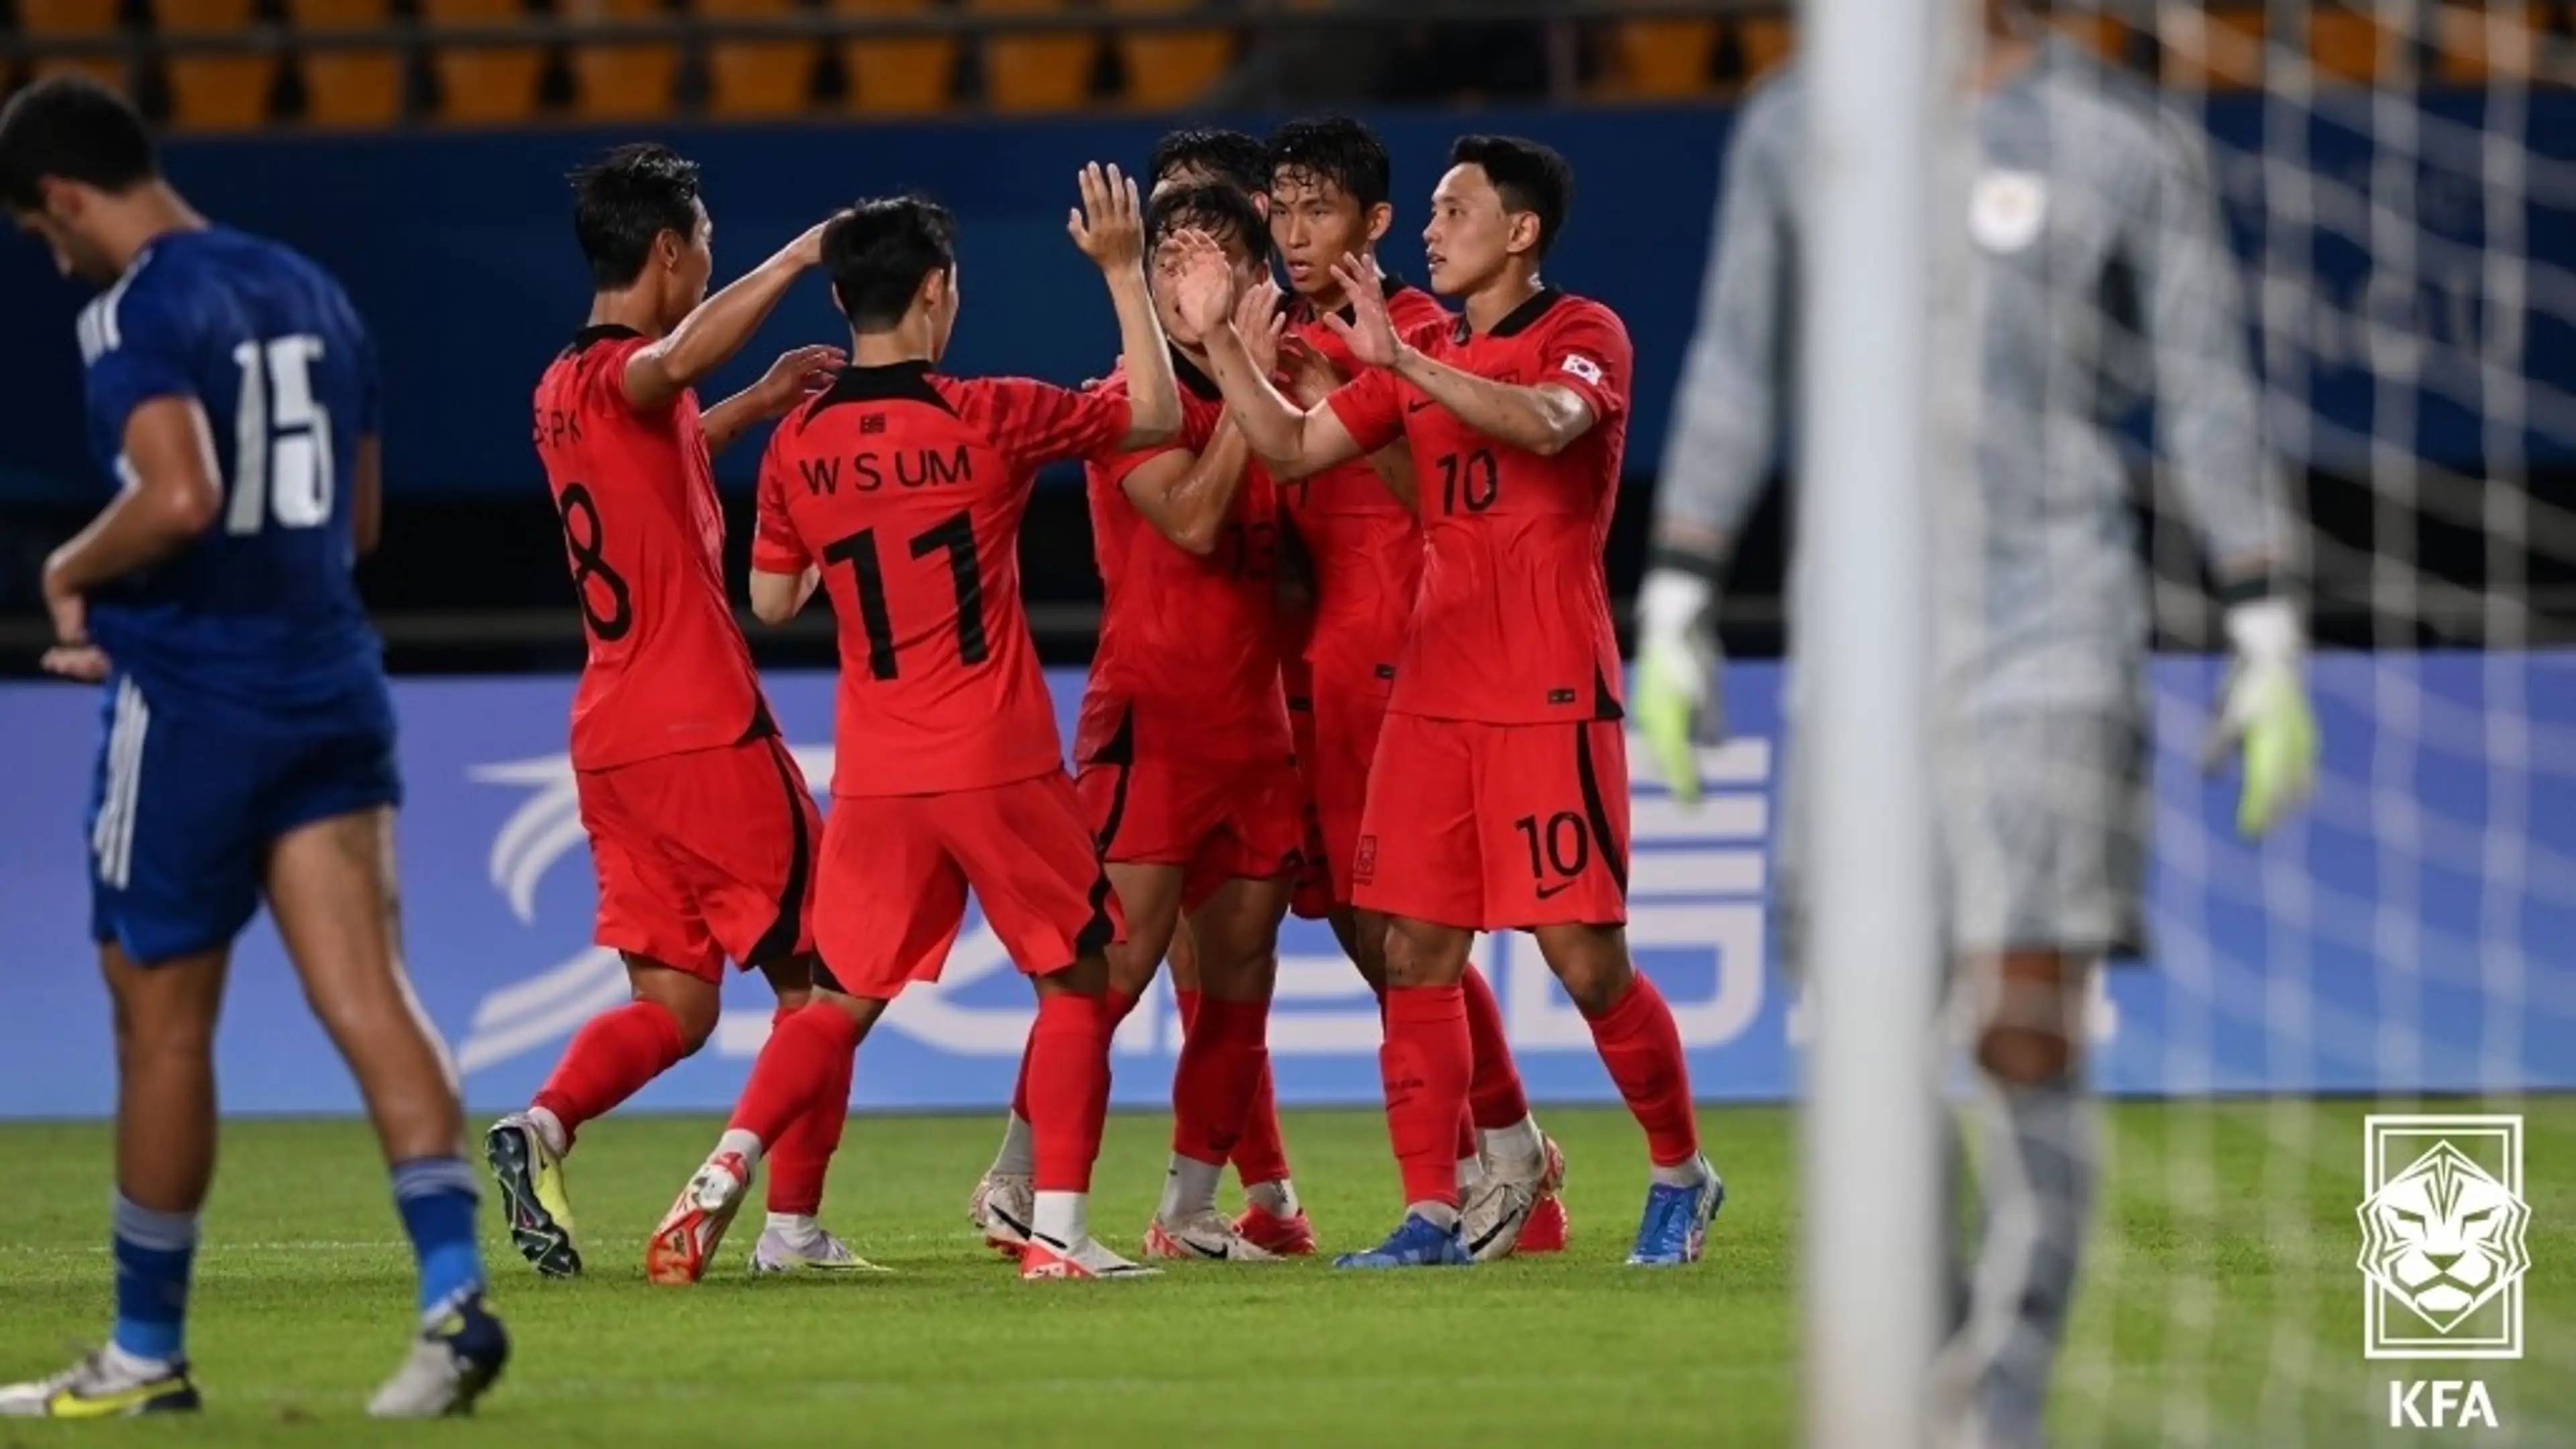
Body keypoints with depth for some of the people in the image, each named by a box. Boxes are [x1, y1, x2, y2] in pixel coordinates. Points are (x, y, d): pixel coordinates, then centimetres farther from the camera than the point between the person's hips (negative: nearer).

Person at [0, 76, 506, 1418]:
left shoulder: (136, 313, -12)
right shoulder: (310, 291, 14)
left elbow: (180, 499, -26)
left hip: (192, 705, -6)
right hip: (330, 692, 6)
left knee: (162, 1026, 6)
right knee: (365, 994, -3)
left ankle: (148, 1352, 15)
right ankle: (452, 1292, -21)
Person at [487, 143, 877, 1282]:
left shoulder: (566, 389, 13)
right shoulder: (625, 374, -13)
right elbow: (679, 354, -40)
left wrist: (762, 401, 33)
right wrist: (800, 256, -35)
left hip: (611, 741, 8)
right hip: (706, 729, -8)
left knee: (675, 1001, 8)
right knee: (815, 971, 6)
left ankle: (544, 1123, -16)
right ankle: (793, 1225, 4)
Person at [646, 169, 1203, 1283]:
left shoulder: (798, 446, 1)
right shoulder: (987, 419, -10)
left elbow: (772, 600, 11)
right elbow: (1158, 414, 1)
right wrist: (1124, 272, 7)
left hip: (874, 775, 4)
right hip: (999, 766, -4)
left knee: (839, 1001, 13)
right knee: (1077, 978, 9)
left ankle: (723, 1175, -4)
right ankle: (1058, 1226, 1)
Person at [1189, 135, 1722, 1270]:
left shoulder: (1582, 334, -4)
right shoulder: (1424, 357, 15)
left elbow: (1545, 423, -25)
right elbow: (1292, 447, 15)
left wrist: (1402, 360, -30)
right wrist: (1218, 341, 4)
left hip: (1549, 700, -6)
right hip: (1432, 695, 6)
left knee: (1585, 957, -6)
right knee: (1415, 953, -1)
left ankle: (1682, 1173, 14)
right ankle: (1431, 1214, 1)